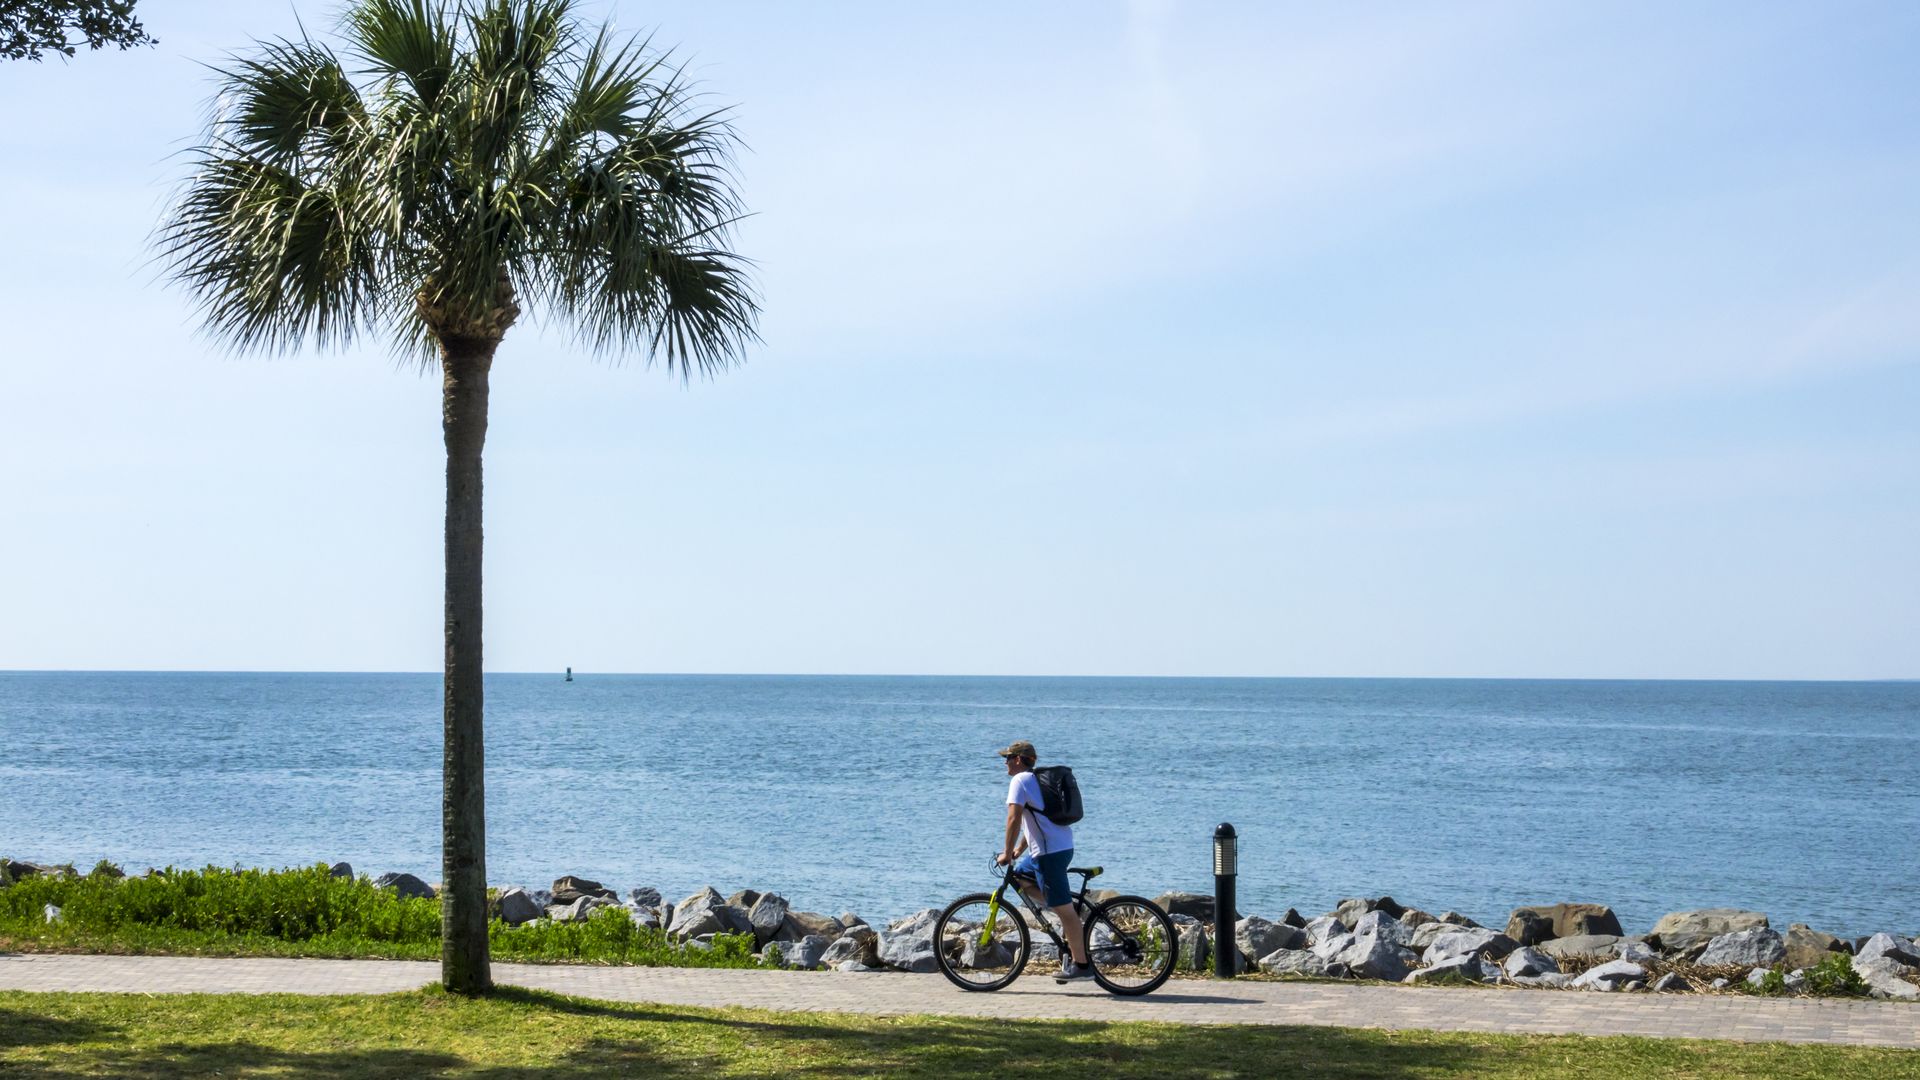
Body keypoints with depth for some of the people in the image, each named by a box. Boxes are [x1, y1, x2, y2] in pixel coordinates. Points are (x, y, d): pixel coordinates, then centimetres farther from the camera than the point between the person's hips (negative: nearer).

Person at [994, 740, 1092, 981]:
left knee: (1063, 909, -6)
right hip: (1062, 847, 10)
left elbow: (1014, 819, -16)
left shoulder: (1020, 780, -8)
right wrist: (1018, 851, 26)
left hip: (1050, 852, -10)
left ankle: (1081, 964, -4)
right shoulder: (1037, 780, 21)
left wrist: (1007, 853, -10)